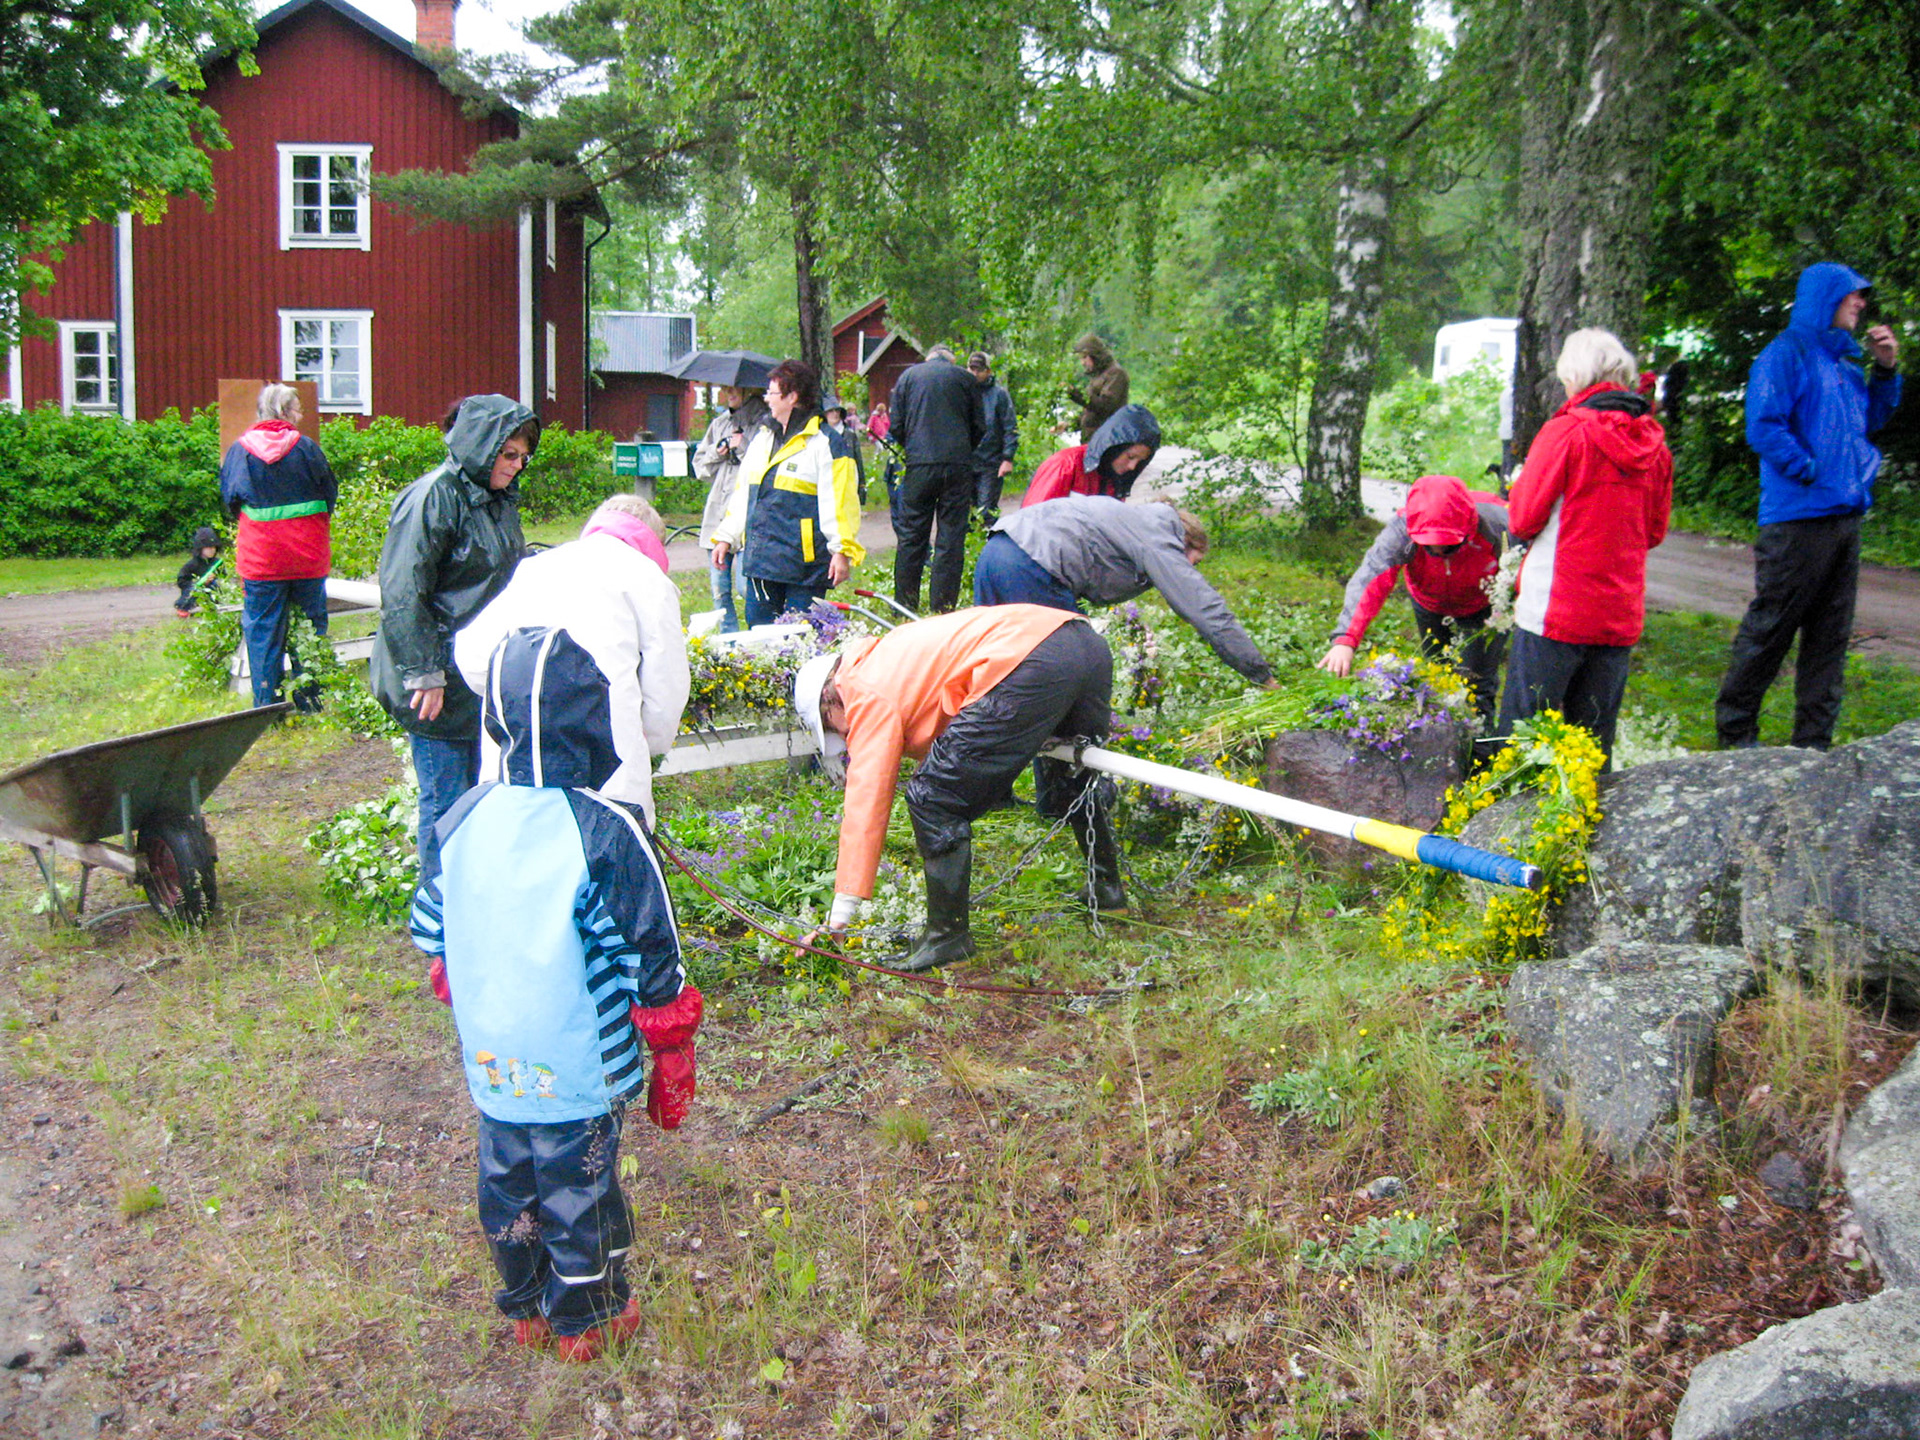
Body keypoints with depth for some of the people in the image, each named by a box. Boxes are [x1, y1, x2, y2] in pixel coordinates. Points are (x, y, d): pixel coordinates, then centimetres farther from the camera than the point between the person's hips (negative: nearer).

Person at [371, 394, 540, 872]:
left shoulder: (498, 499, 12)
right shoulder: (435, 498, -16)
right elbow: (402, 595, -19)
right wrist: (424, 676, -21)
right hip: (441, 681, -9)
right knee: (446, 798, -2)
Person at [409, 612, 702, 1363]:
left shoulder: (463, 820, -6)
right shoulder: (604, 833, -22)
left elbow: (432, 938, 6)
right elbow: (651, 963, -17)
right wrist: (672, 1060, -4)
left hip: (491, 1064, 5)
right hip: (580, 1068, -5)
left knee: (506, 1182, 22)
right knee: (579, 1190, 14)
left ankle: (525, 1307, 41)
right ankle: (585, 1321, 33)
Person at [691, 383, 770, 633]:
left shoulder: (764, 422, -2)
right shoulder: (719, 423, 19)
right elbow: (699, 465, 19)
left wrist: (743, 446, -12)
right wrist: (718, 451, 1)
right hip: (717, 510, 6)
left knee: (746, 586, -12)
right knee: (719, 587, 7)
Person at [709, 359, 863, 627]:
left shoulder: (825, 443, -7)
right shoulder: (763, 437, 17)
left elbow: (839, 501, -12)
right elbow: (743, 493, 23)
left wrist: (843, 551, -17)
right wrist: (725, 537, 20)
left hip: (805, 563, -8)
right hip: (760, 559, 8)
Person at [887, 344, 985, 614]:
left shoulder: (908, 375, 11)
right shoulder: (964, 378, 9)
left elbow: (896, 426, 8)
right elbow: (980, 427, 9)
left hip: (919, 466, 1)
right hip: (958, 465, -1)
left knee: (911, 536, 7)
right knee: (951, 538, 2)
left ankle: (904, 605, 9)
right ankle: (943, 607, 1)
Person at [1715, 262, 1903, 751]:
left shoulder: (1844, 360, 18)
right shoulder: (1786, 354, -6)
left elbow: (1870, 421, 27)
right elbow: (1764, 427, -15)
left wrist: (1885, 370, 14)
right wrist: (1812, 473, -15)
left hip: (1845, 518, 8)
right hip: (1798, 519, -8)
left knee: (1831, 637, 9)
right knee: (1770, 628, -3)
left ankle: (1814, 743, 15)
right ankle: (1735, 731, 10)